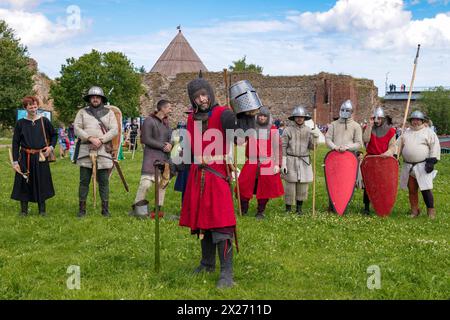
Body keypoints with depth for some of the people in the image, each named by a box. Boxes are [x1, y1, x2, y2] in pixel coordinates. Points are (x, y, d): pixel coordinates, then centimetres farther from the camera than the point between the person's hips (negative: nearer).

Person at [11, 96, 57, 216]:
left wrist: (51, 147, -1)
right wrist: (15, 161, -5)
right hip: (25, 158, 0)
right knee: (24, 183, 4)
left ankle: (42, 210, 18)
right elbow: (15, 143, 1)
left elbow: (54, 135, 16)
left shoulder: (44, 121, 2)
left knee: (42, 183, 6)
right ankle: (24, 210, 16)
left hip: (41, 158, 1)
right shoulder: (20, 123, 0)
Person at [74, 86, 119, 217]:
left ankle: (105, 209, 9)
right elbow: (77, 128, -1)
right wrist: (90, 138, -14)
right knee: (84, 181, 2)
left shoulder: (109, 112, 10)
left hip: (103, 149, 0)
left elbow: (114, 130, 1)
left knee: (104, 182, 2)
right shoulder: (82, 112, 10)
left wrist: (101, 140, -12)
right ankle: (82, 209, 10)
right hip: (85, 149, 0)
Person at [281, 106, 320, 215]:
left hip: (304, 162, 3)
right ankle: (288, 209, 12)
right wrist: (283, 163, -7)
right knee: (290, 185, -1)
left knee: (303, 186, 5)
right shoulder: (288, 130, -1)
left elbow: (312, 147, 4)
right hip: (291, 161, -3)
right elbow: (283, 147, -2)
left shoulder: (309, 131, 8)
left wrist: (315, 137, -13)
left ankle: (299, 208, 20)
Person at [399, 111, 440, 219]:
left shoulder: (429, 132, 1)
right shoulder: (406, 133, 15)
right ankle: (414, 211, 19)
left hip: (423, 166, -5)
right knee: (412, 190, 9)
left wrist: (432, 161, -13)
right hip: (408, 166, 5)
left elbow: (435, 147, -5)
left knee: (425, 189, -9)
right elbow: (399, 145, 19)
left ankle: (431, 211, 1)